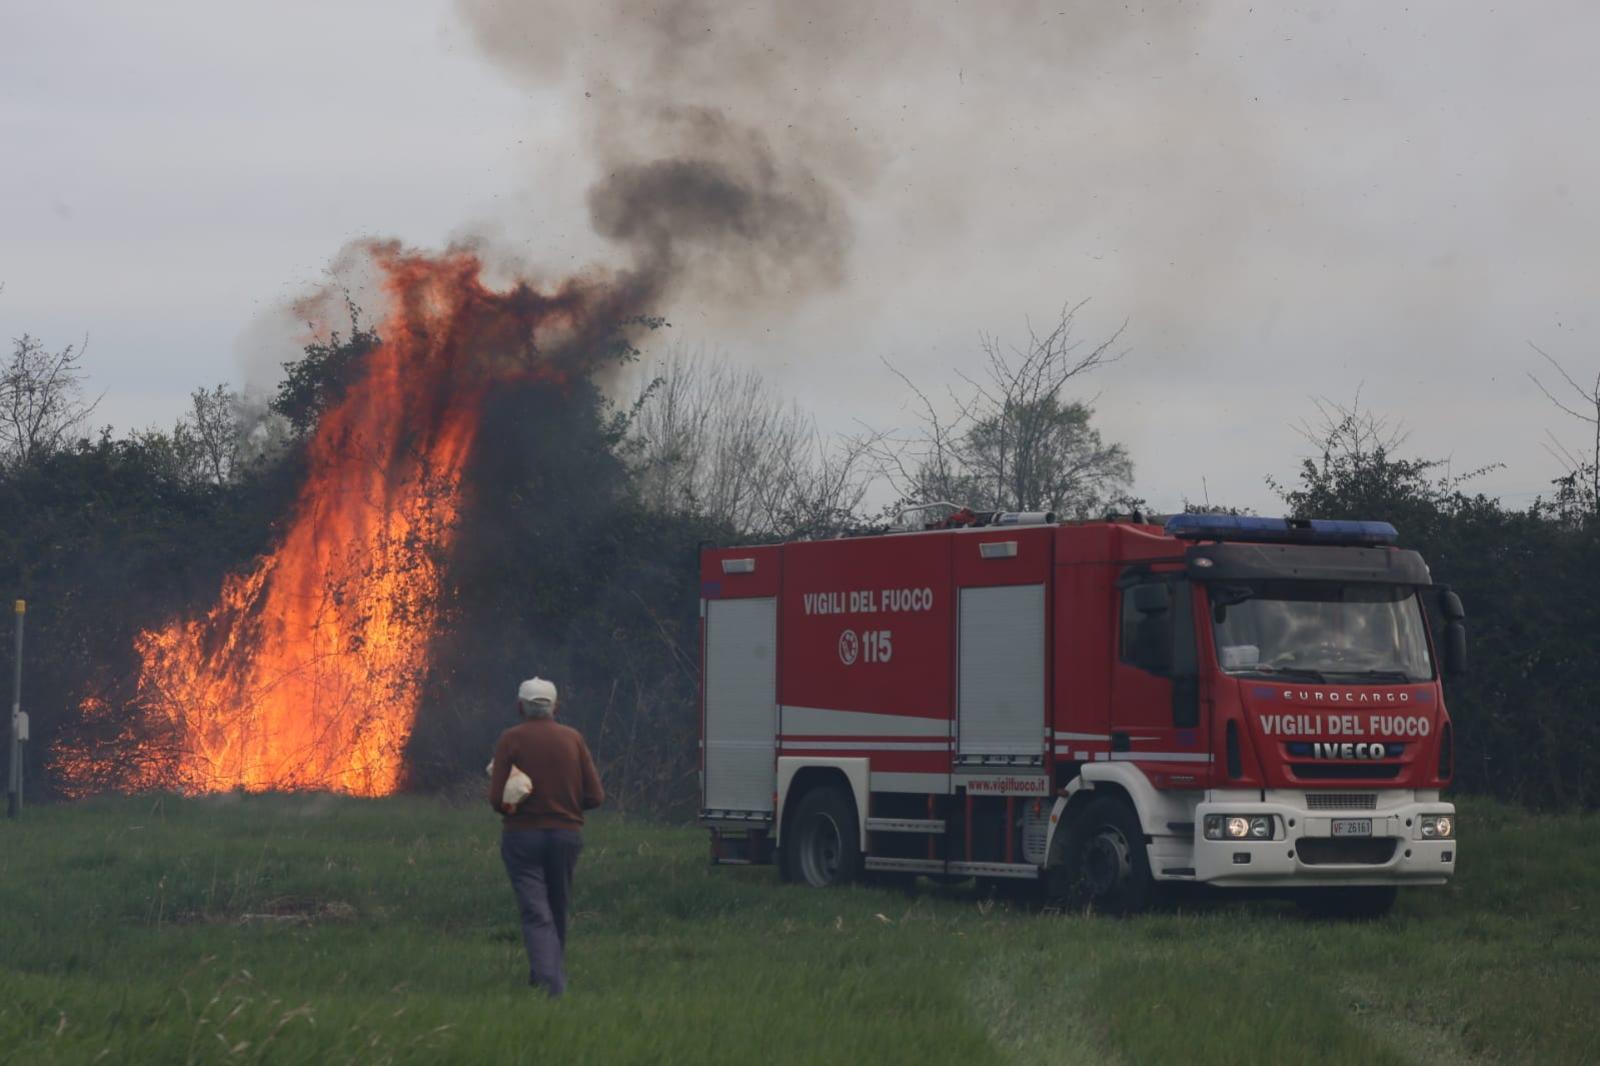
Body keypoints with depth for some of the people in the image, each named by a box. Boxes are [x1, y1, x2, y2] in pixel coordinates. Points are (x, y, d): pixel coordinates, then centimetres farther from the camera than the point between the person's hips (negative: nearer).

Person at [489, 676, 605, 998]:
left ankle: (550, 983, -19)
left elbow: (497, 798, -13)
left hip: (522, 835, -3)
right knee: (558, 912, 19)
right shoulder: (572, 739, -1)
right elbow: (595, 796, -2)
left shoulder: (510, 740, -8)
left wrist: (513, 808, 9)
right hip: (566, 835, 3)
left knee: (536, 914, -4)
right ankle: (553, 974, 28)